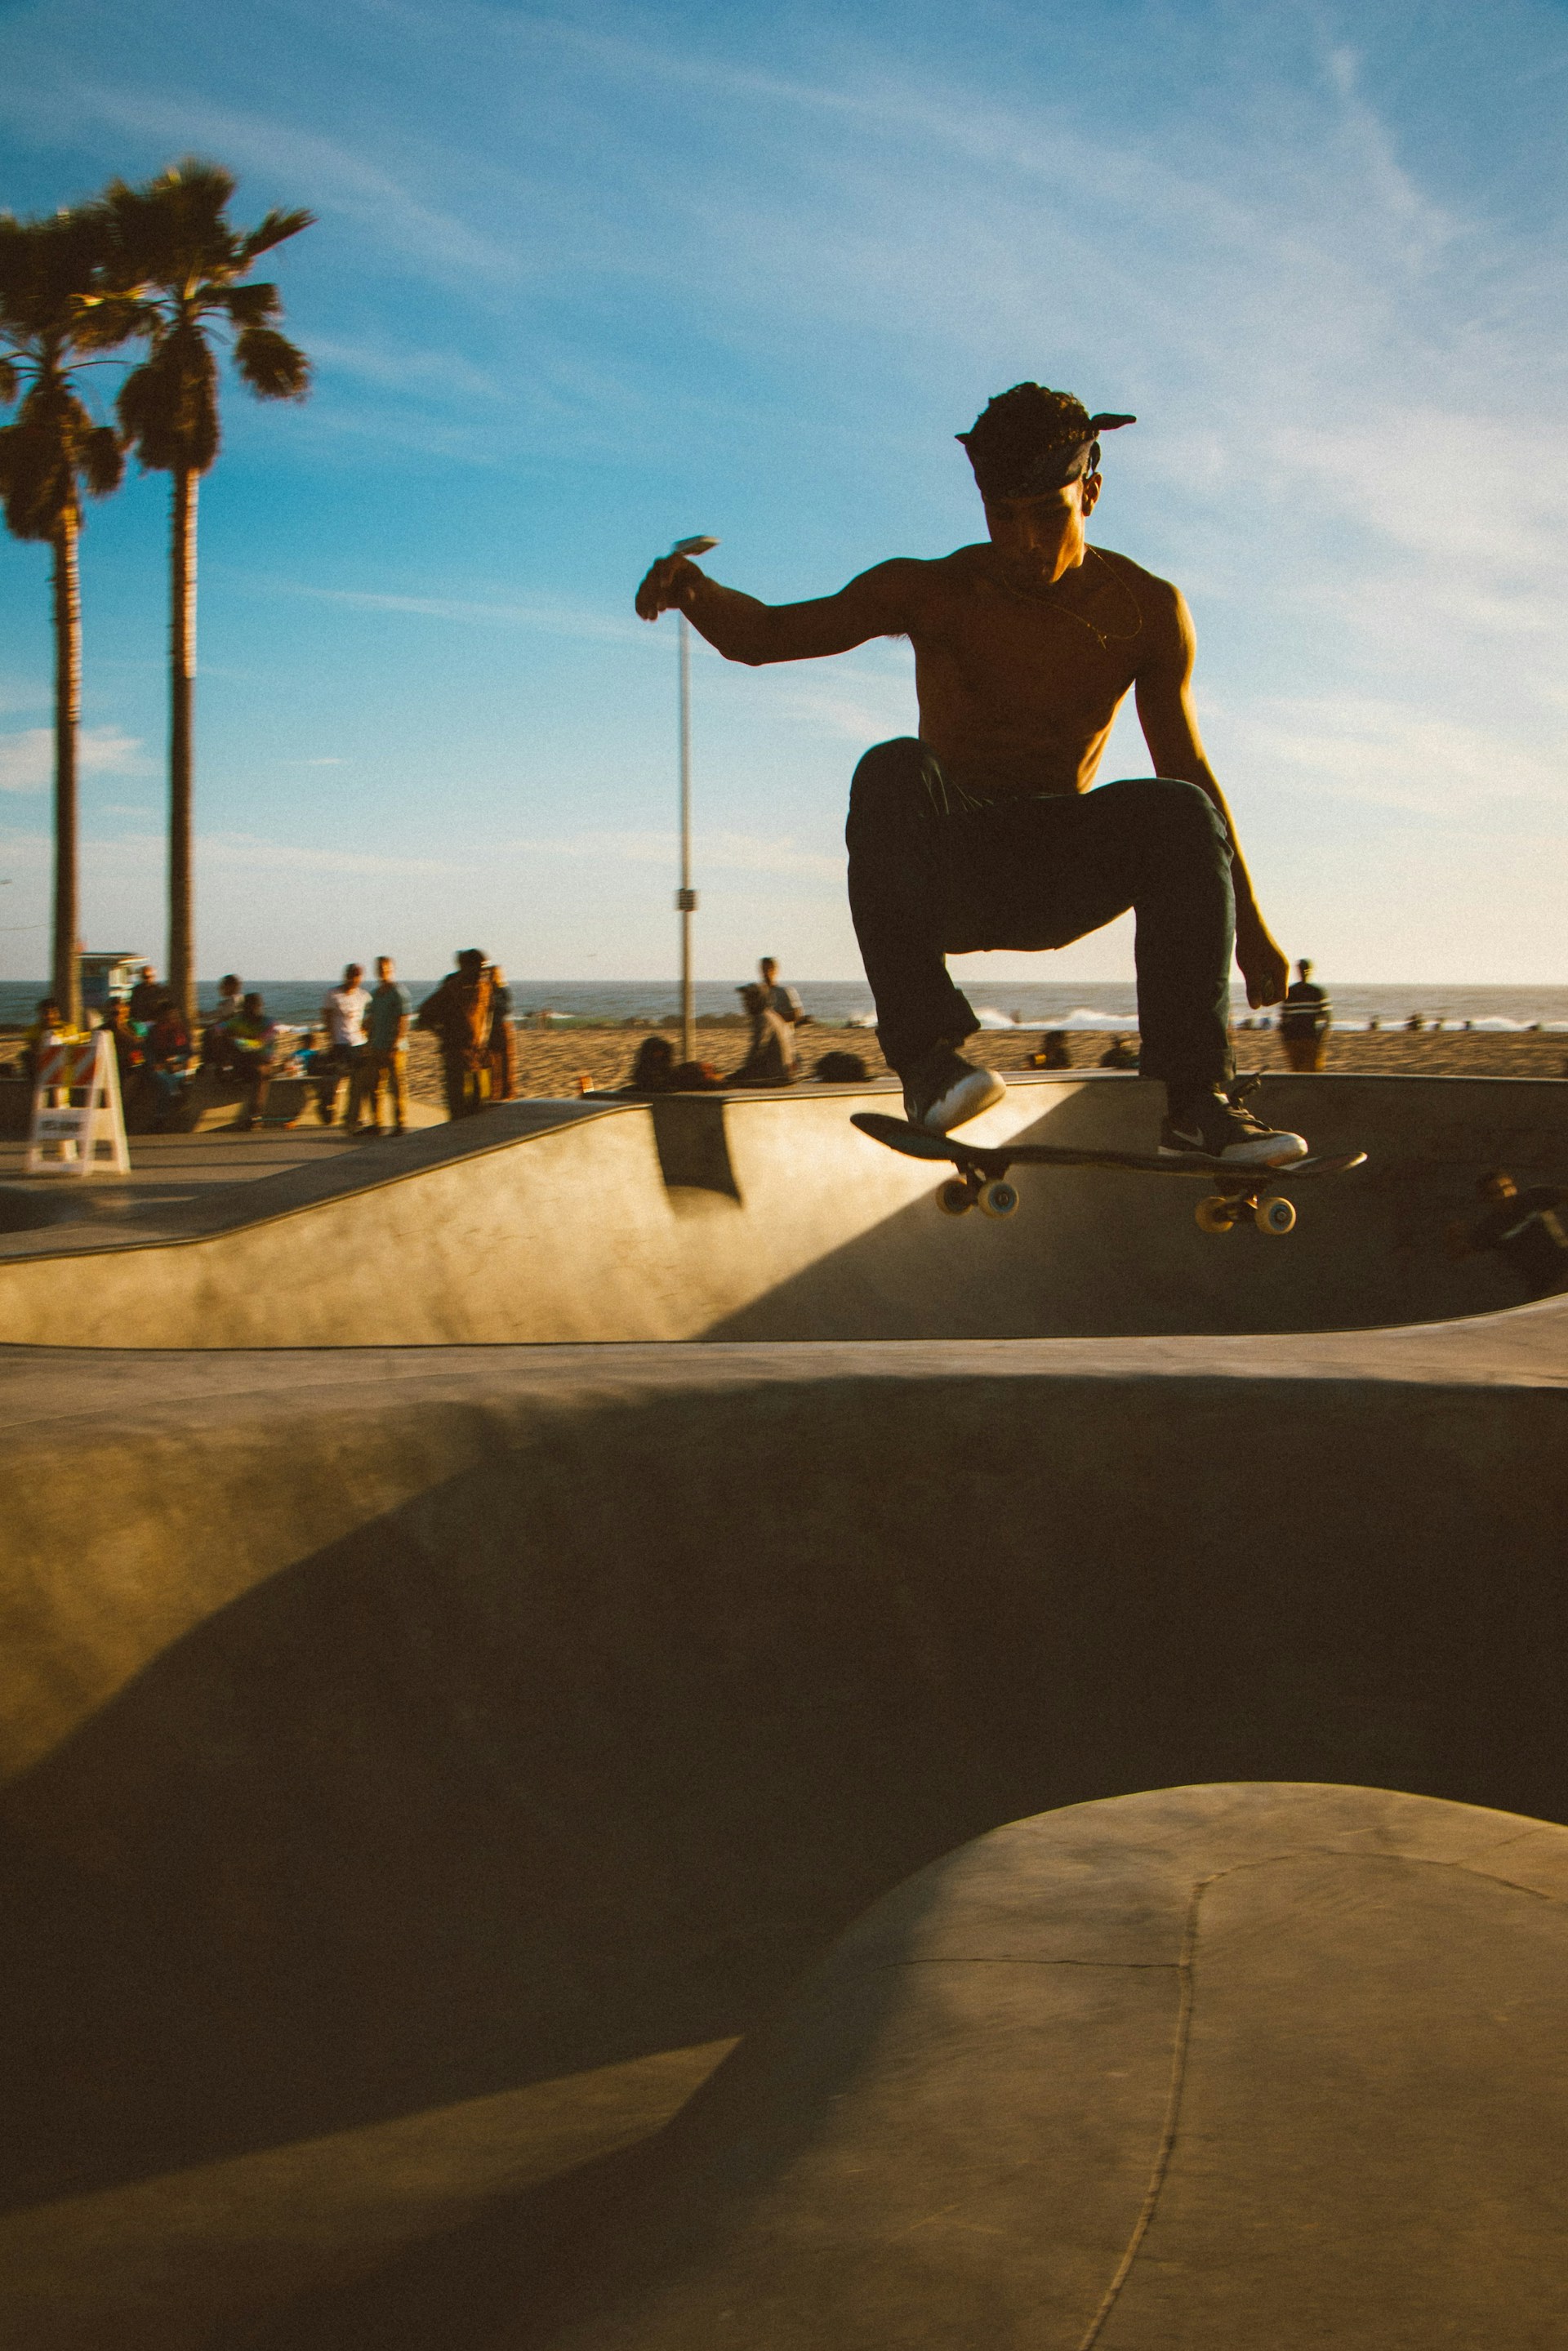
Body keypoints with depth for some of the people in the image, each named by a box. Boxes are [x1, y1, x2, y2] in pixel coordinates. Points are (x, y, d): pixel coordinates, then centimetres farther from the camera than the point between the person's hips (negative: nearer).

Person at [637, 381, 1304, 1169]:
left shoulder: (1144, 609, 3)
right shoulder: (934, 593, -1)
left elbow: (1188, 768, 9)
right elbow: (767, 635, -7)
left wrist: (1249, 925, 9)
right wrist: (697, 593, -30)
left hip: (1062, 874, 1)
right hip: (950, 875, -1)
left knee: (1180, 813, -29)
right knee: (894, 771, -34)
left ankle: (1195, 1102, -28)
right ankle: (927, 1058, -40)